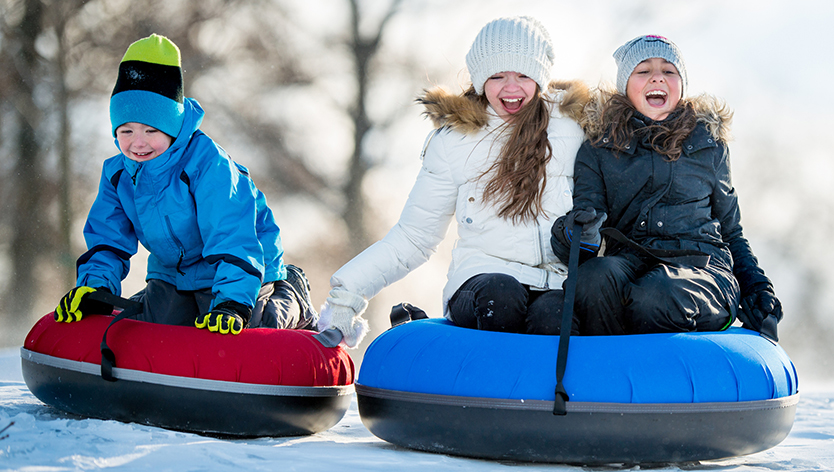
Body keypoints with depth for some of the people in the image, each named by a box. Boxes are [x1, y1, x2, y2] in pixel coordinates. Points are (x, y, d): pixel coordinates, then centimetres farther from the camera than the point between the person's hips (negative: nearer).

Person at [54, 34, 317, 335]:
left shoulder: (207, 161, -29)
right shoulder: (118, 172, -7)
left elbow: (233, 238, -34)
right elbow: (107, 239, -2)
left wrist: (231, 303, -45)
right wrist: (95, 286, -21)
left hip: (239, 270, -6)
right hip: (171, 274, 6)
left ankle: (289, 300, 12)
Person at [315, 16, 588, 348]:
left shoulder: (576, 128, 10)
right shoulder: (453, 138, 11)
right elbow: (414, 236, 14)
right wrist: (349, 290, 3)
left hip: (561, 285, 0)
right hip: (483, 275, 0)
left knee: (550, 318, -36)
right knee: (500, 293, -36)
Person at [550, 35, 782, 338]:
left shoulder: (709, 144, 20)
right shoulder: (599, 149, 16)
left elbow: (730, 231, 25)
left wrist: (758, 289, 10)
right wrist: (576, 234, -22)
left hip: (701, 267, 0)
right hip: (628, 262, 1)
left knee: (654, 298, -37)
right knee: (595, 276, -37)